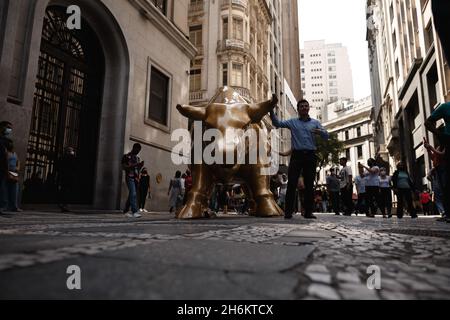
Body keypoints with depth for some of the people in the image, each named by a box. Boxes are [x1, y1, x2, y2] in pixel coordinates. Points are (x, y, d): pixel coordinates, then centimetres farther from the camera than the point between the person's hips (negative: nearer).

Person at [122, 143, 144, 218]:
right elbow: (123, 167, -9)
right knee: (133, 194, -18)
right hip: (129, 178, -7)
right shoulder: (126, 156, 1)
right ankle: (134, 212, -23)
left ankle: (126, 211, 15)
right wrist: (134, 165, -18)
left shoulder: (137, 158, 21)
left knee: (132, 195, 7)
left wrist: (140, 166, 4)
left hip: (136, 178, 7)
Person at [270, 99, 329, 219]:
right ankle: (288, 211, -4)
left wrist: (320, 132, -15)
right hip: (297, 155, -1)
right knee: (292, 183, -6)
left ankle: (308, 212, 7)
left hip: (310, 155, 2)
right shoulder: (292, 122, 12)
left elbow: (326, 136, 8)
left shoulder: (315, 122, 15)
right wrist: (271, 111, -13)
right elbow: (277, 123, 1)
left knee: (309, 184, 2)